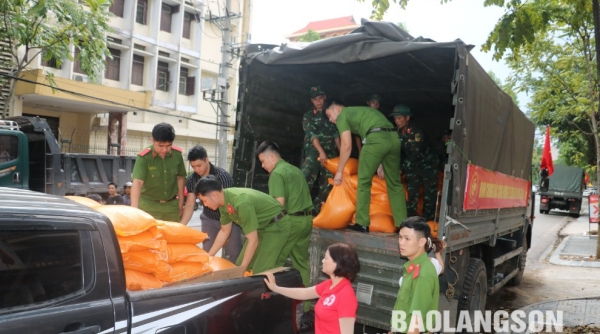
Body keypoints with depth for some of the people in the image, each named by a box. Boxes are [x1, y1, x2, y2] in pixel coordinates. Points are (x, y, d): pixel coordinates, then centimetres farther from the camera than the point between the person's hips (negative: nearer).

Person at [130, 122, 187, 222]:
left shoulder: (177, 154, -6)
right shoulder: (144, 157, -18)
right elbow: (137, 182, -29)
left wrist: (180, 202, 9)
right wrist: (134, 209, -40)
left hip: (172, 205, 3)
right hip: (149, 206, -3)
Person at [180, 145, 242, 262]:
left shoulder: (222, 176, -24)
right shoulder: (192, 179, -10)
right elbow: (189, 205, -10)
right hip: (209, 219, 4)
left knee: (233, 253, -8)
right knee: (206, 252, 1)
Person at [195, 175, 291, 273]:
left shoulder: (241, 203, -34)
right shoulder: (224, 201, -6)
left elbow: (253, 241, -26)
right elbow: (224, 232, 10)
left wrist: (242, 269, -18)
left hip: (277, 226, -9)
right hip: (261, 227, 9)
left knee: (260, 271, -15)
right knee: (239, 266, 9)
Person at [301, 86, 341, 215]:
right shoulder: (308, 116, 7)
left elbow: (336, 135, 15)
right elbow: (312, 135, -7)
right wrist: (321, 151, -21)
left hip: (330, 154, 4)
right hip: (314, 152, -3)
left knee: (328, 184, -1)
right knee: (305, 180, -20)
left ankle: (315, 210, 7)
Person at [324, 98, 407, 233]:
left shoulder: (342, 115, 11)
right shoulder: (360, 111, 35)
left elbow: (347, 145, 1)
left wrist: (339, 171, 8)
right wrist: (380, 164, 32)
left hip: (377, 138, -8)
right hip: (394, 137, 8)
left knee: (363, 182, 5)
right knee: (394, 183, 15)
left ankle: (362, 224, 6)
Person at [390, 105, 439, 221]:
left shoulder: (416, 132, -25)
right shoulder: (398, 132, -5)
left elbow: (414, 154, -30)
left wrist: (402, 168, -35)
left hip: (428, 164, -5)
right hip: (413, 166, 5)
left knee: (429, 193, -2)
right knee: (412, 192, 4)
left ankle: (428, 219, 8)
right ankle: (410, 218, 10)